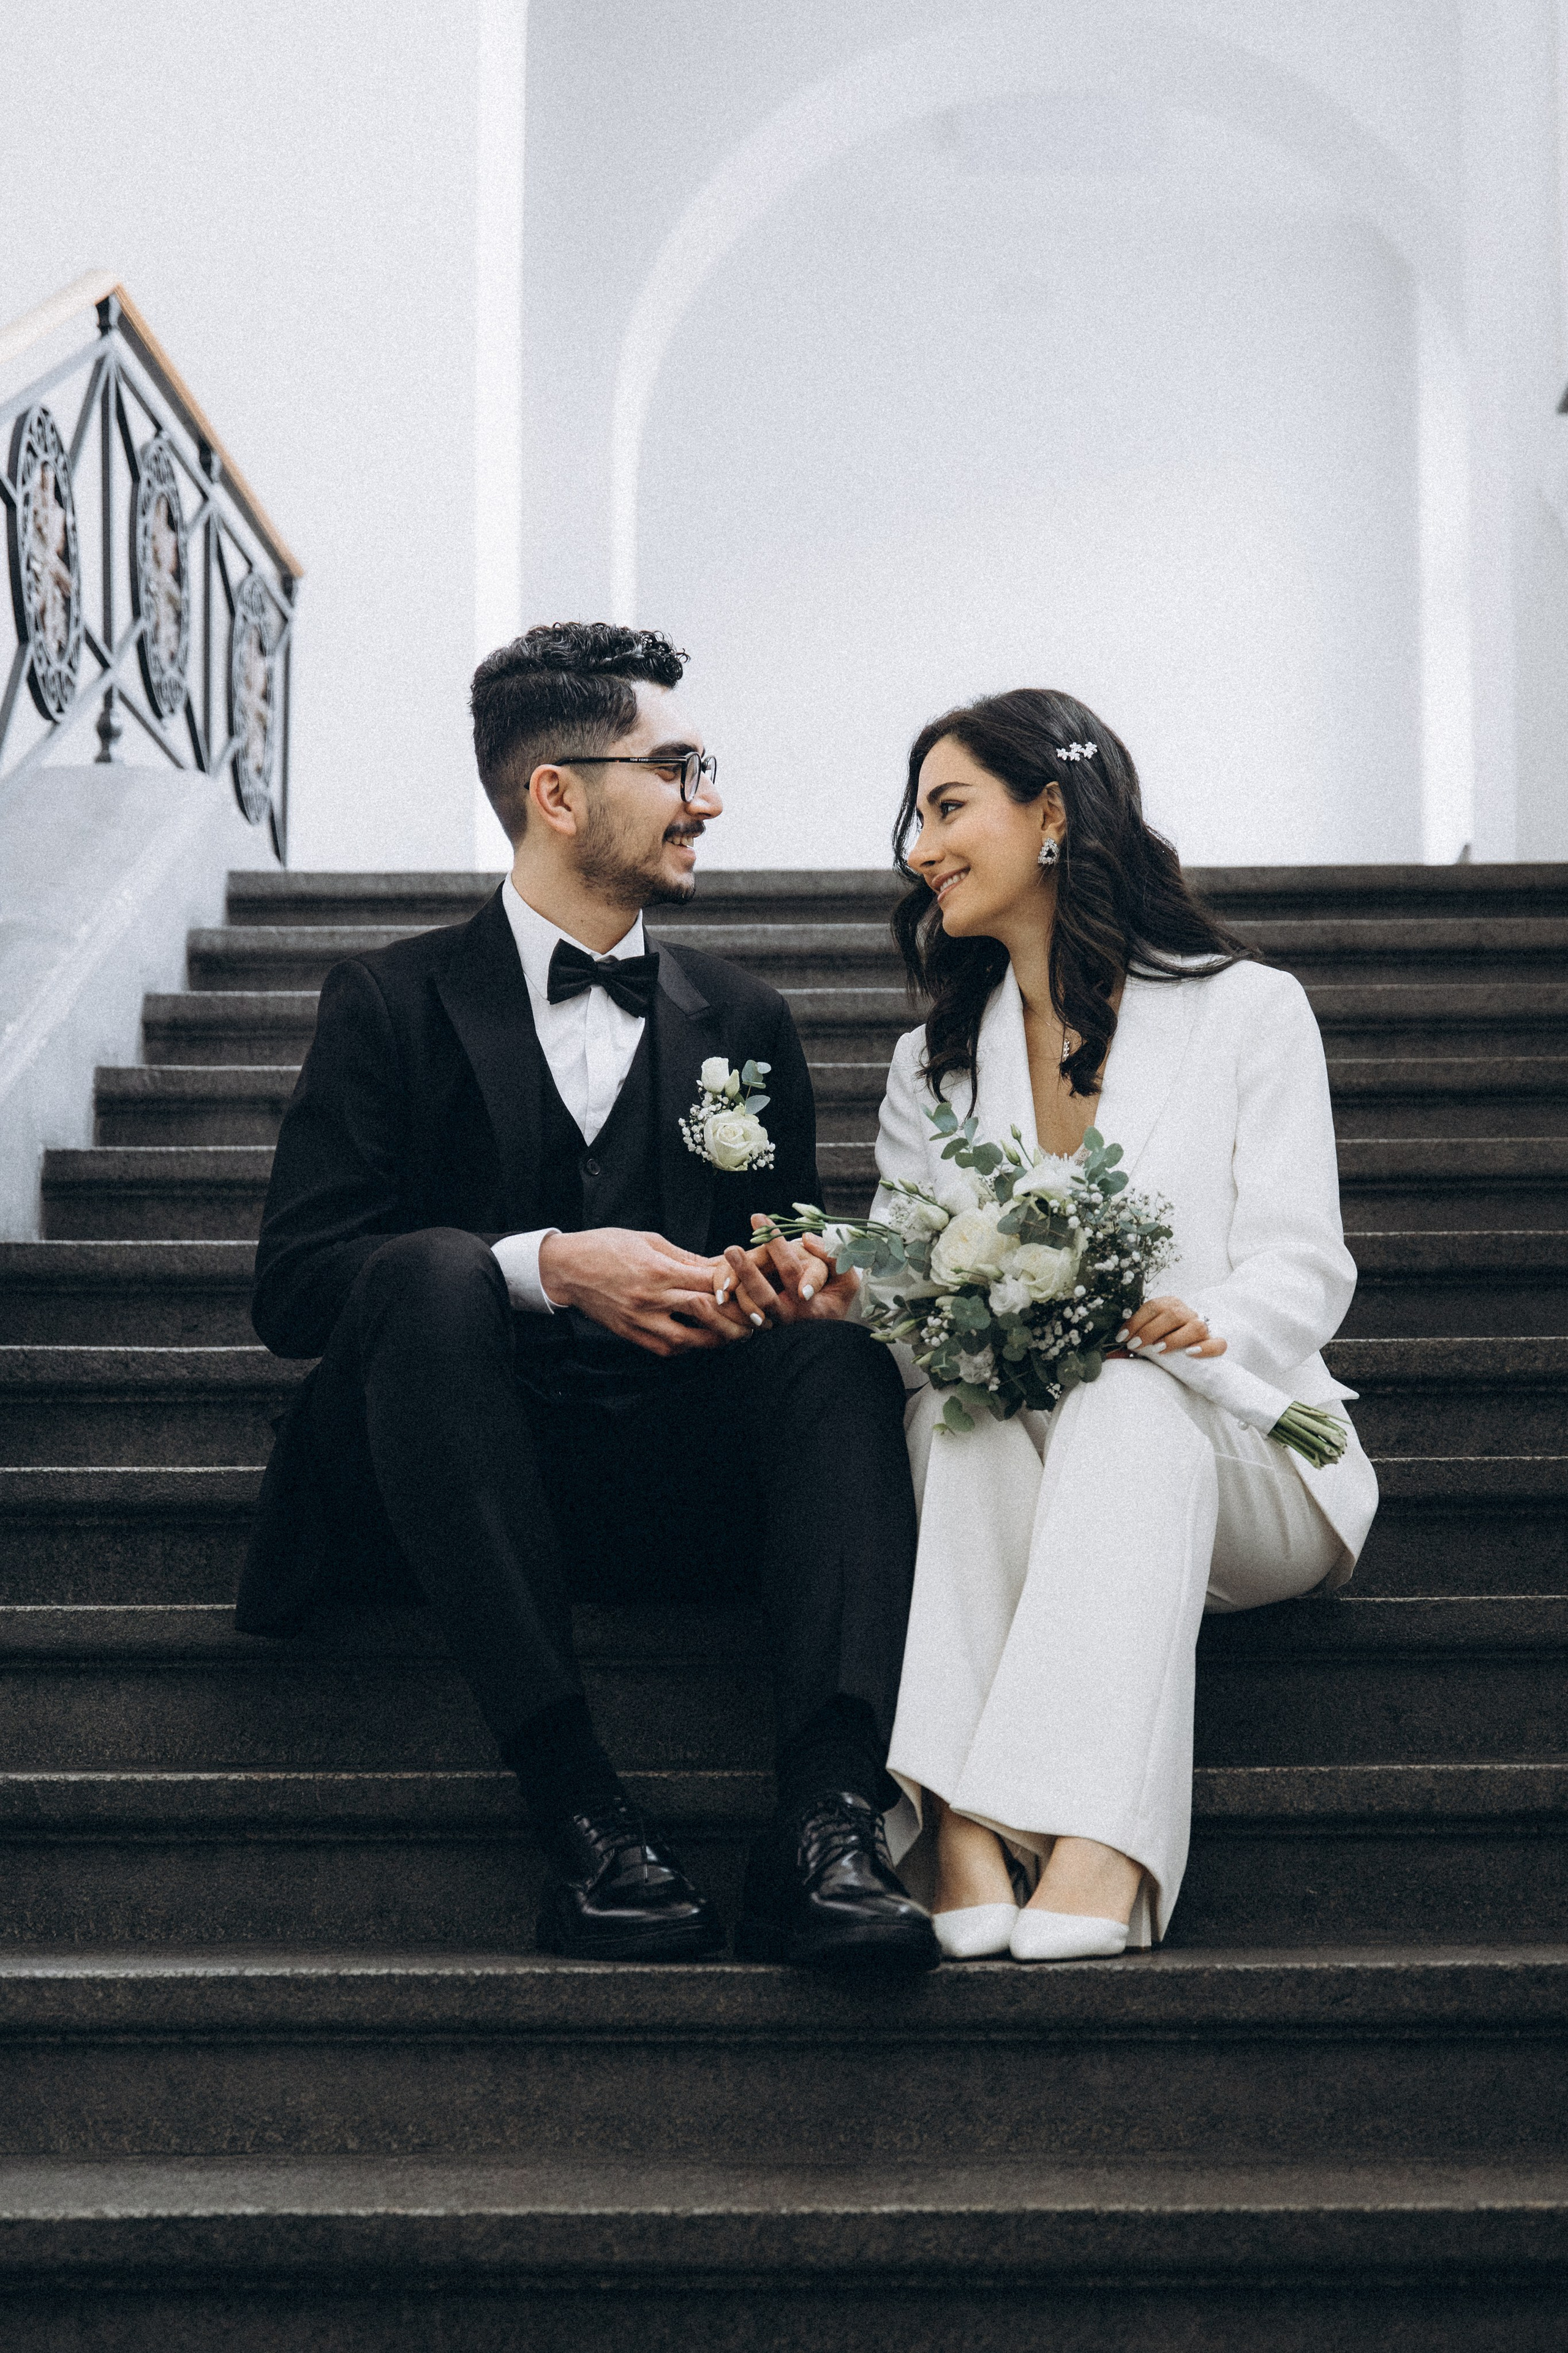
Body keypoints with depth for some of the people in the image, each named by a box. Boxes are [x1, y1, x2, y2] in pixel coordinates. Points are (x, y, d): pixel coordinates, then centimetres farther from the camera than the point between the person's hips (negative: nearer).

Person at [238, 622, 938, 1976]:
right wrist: (547, 1266, -18)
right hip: (459, 1496, -2)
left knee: (837, 1353, -26)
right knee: (431, 1270, -32)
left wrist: (800, 1290, -8)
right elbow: (293, 1282, -4)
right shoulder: (394, 1004, 7)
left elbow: (790, 1276, 19)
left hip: (683, 1490, 3)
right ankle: (575, 1802, -37)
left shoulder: (744, 1023, 18)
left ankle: (828, 1823, -42)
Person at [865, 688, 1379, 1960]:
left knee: (1134, 1400, -36)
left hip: (1235, 1455, -2)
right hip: (1003, 1463, 2)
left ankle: (1097, 1846, -51)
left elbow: (1303, 1263, -4)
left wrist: (1211, 1326, -27)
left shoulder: (1248, 1010, 6)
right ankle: (963, 1832, -48)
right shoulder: (936, 1060, 18)